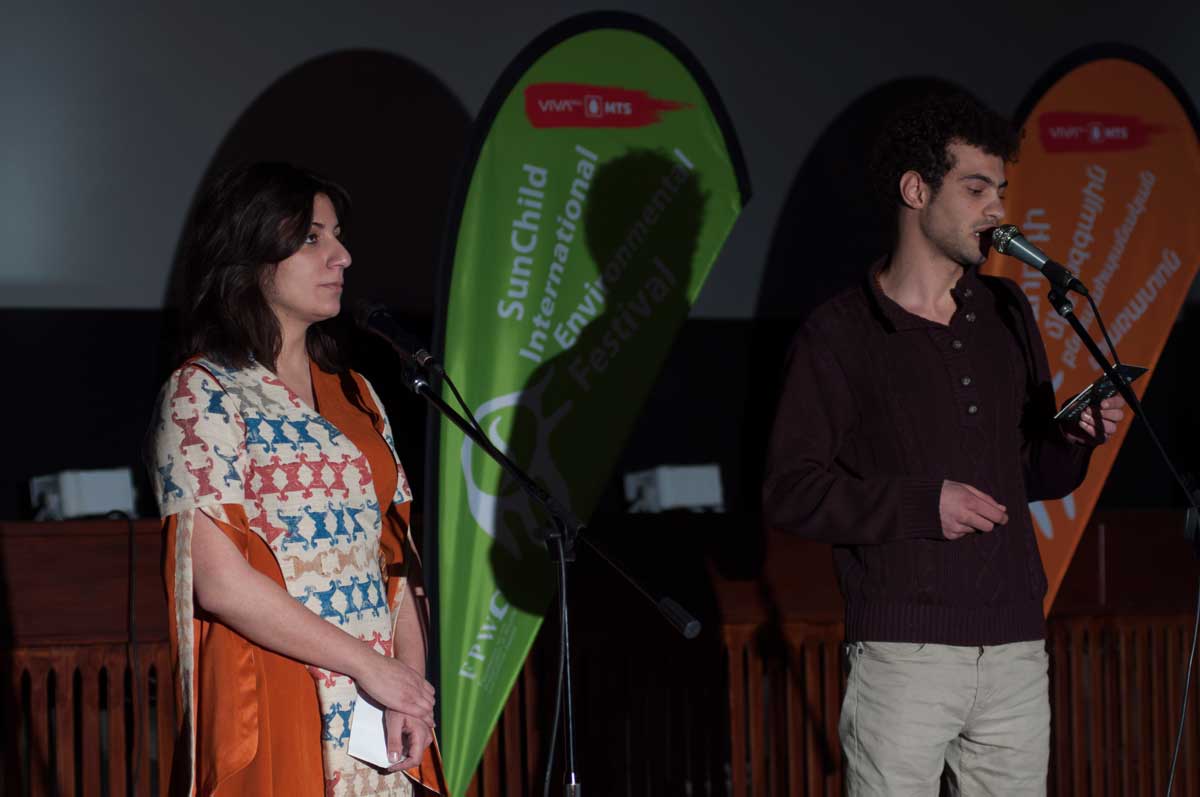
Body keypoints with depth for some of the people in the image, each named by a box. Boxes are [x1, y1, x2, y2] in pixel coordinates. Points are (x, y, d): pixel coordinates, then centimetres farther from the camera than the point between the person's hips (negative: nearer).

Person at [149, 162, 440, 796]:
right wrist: (370, 666, -13)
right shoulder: (202, 394, -6)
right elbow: (219, 582, -15)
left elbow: (392, 558, 10)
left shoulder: (354, 396, 15)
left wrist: (410, 680, -6)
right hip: (270, 710, -6)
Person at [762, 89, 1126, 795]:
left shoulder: (1007, 313, 15)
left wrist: (1077, 442, 0)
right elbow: (789, 493, -6)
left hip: (1017, 648, 5)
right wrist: (922, 503, -14)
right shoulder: (841, 333, -1)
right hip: (902, 651, -5)